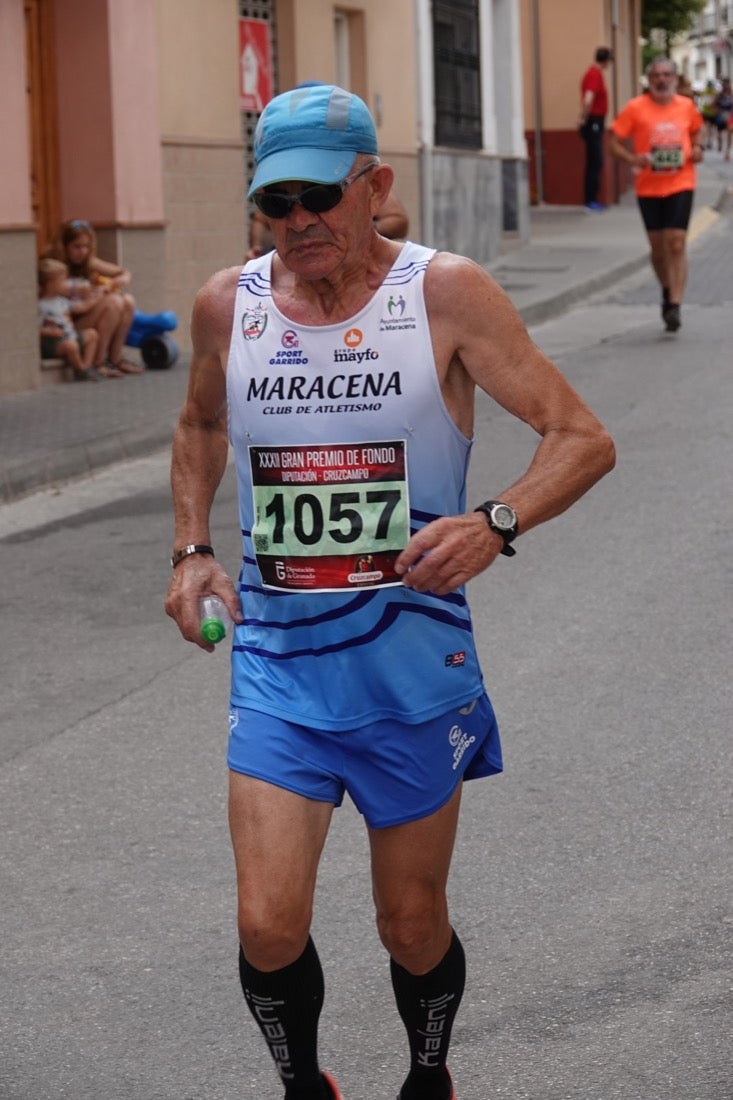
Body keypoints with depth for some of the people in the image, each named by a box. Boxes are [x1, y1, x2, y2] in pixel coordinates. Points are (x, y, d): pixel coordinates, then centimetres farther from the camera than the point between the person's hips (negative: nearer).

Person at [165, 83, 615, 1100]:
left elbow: (583, 439, -8)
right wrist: (192, 550, 8)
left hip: (414, 664, -2)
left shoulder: (445, 294, -9)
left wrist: (495, 524, -26)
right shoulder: (227, 305, 0)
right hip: (278, 663, 2)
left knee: (413, 924, 11)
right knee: (269, 923, -8)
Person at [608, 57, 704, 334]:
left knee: (677, 244, -11)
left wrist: (698, 149, 2)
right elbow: (614, 141, -3)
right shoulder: (636, 108, -4)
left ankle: (675, 306, -13)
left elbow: (696, 132, 23)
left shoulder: (686, 106, 4)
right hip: (649, 187, 0)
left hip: (680, 185, 0)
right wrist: (633, 159, -20)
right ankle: (667, 291, 36)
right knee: (658, 247, 9)